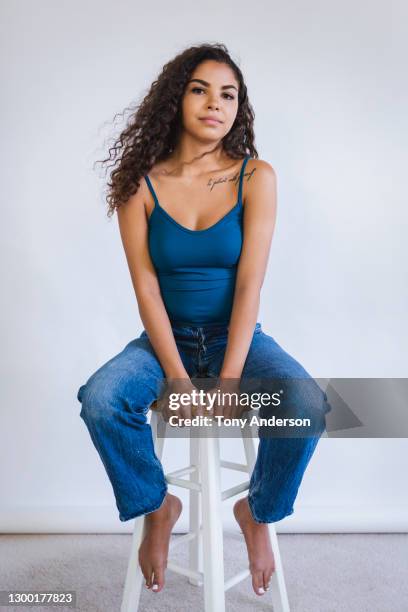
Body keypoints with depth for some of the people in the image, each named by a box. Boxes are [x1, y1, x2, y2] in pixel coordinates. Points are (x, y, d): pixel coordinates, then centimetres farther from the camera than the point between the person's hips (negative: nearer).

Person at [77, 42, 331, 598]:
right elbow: (146, 287, -10)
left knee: (309, 406, -27)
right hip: (166, 337, 1)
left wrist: (230, 380, -21)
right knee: (99, 401, -27)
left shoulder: (255, 177, -7)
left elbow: (250, 285, -14)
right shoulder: (141, 183, -6)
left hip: (236, 336, 0)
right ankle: (157, 506, 4)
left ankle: (258, 511, 6)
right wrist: (177, 378, -20)